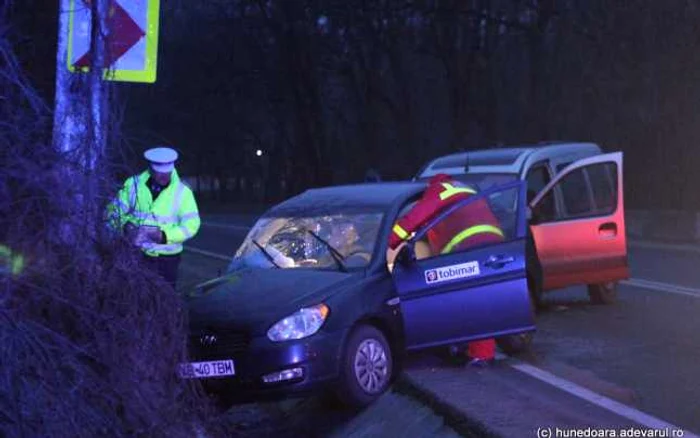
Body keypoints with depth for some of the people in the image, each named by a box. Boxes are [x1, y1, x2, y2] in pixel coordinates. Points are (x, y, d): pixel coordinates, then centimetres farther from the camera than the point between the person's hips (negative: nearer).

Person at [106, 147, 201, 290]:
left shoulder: (182, 192, -5)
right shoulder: (134, 184, -2)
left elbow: (191, 224, -9)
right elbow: (114, 210, 0)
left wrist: (164, 235, -22)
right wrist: (126, 225, -20)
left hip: (167, 258, -1)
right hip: (136, 255, 1)